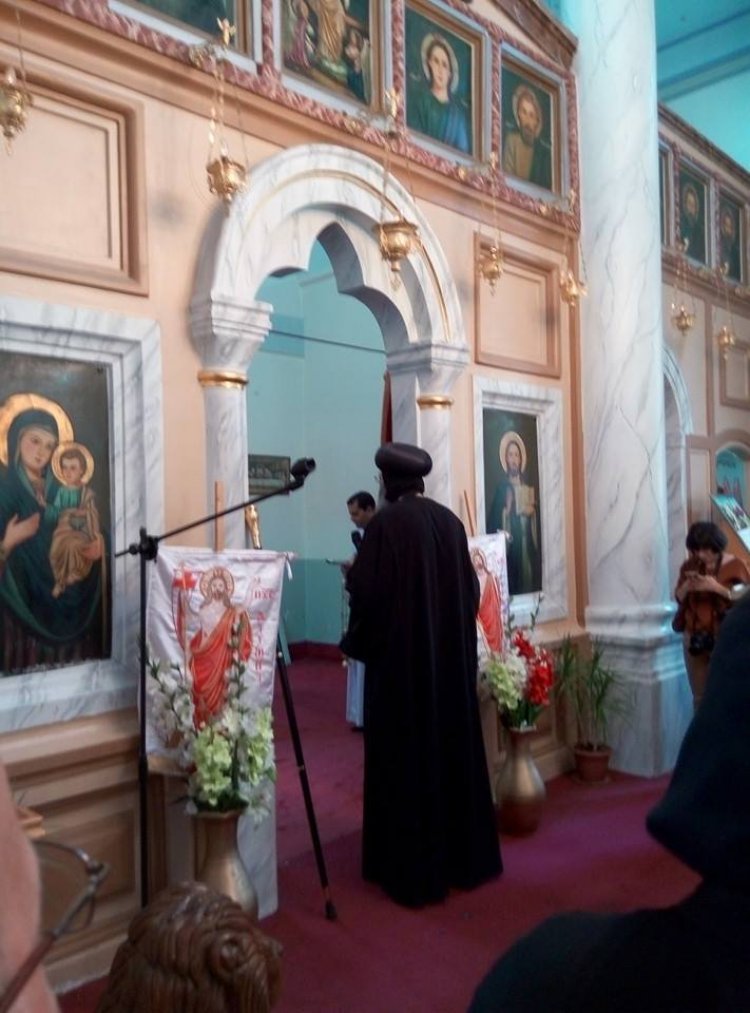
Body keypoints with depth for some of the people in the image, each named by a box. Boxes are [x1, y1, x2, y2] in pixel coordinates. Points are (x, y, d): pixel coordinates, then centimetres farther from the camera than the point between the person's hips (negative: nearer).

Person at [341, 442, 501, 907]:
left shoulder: (386, 523, -13)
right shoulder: (450, 521, 5)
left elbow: (368, 591, -14)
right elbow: (471, 587, 10)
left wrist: (358, 641, 4)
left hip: (401, 657, -6)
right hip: (452, 655, 6)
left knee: (407, 757, 3)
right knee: (453, 747, 14)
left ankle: (414, 869, 12)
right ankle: (464, 857, 27)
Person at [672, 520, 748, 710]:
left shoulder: (733, 565, -7)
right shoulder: (689, 566, 4)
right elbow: (678, 598, 10)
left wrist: (717, 588, -22)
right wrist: (686, 587, -11)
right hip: (694, 638, 4)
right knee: (700, 696, 8)